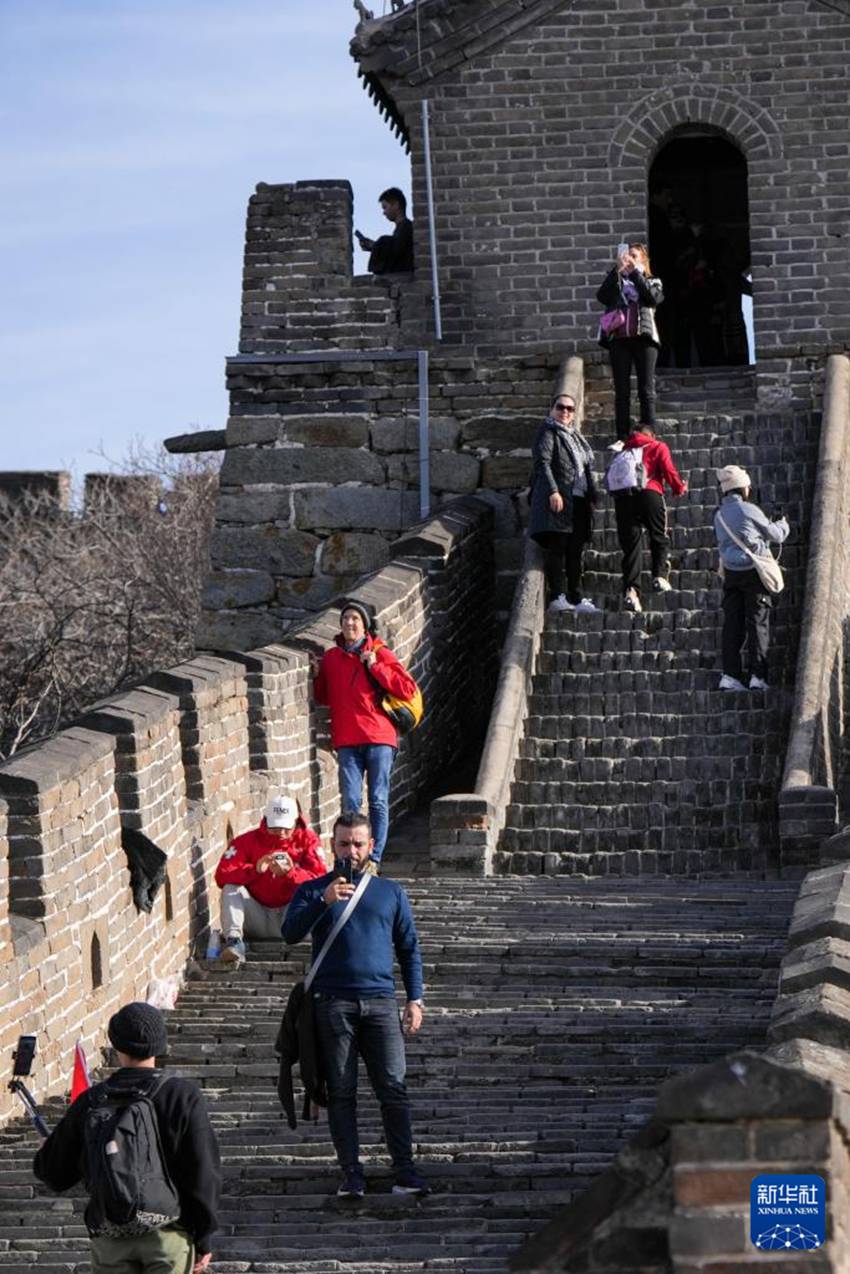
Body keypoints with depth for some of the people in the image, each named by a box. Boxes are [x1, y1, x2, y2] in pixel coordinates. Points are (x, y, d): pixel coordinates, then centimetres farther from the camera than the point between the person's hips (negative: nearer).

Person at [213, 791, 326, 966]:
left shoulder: (308, 840, 1)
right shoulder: (248, 841, 0)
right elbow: (222, 876, -13)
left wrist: (291, 872, -31)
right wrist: (255, 869, -29)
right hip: (258, 919, 1)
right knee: (231, 888, -20)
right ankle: (233, 941, -33)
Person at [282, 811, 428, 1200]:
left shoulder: (391, 892, 17)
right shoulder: (313, 891, 12)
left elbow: (409, 949, 19)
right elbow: (291, 933, -5)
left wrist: (414, 1000, 9)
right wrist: (324, 902, -19)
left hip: (380, 1000, 1)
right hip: (332, 1003, -1)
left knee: (393, 1087, -7)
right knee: (341, 1092, -1)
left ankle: (405, 1172, -5)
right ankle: (351, 1175, 1)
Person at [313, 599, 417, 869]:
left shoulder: (380, 653, 2)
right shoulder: (331, 657, 12)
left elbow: (408, 689, -6)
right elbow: (323, 697, 24)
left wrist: (375, 667, -10)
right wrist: (318, 676, 5)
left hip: (379, 738, -2)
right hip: (347, 741, 3)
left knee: (378, 801, -1)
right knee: (350, 802, -4)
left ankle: (374, 860, 3)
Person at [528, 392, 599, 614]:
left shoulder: (575, 435, 22)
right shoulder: (548, 432, -1)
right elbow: (542, 462, -13)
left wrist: (592, 495, 21)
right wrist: (553, 491, -23)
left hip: (579, 500, 8)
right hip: (558, 499, -8)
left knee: (576, 549, 8)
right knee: (557, 546, -11)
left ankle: (576, 598, 11)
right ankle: (557, 597, -14)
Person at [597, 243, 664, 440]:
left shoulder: (652, 282, 18)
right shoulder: (616, 281, 19)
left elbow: (653, 298, -5)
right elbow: (602, 296, -2)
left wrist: (635, 272, -7)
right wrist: (617, 270, -9)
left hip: (643, 337, -1)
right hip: (618, 339, 1)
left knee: (646, 390, -5)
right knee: (621, 391, -2)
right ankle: (622, 438, -4)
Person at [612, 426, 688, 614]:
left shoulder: (625, 450, 27)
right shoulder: (658, 447, 16)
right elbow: (668, 470, 6)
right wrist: (679, 488, 18)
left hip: (622, 496, 3)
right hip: (649, 493, -3)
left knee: (630, 544, 1)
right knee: (660, 538, 14)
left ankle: (630, 590, -11)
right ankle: (660, 576, -1)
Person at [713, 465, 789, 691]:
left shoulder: (719, 515, 9)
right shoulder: (749, 510, -9)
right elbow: (776, 536, -1)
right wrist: (782, 524, 24)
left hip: (731, 572, 5)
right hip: (753, 570, -5)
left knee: (732, 623, 4)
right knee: (758, 623, -2)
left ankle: (730, 675, -2)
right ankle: (758, 676, -5)